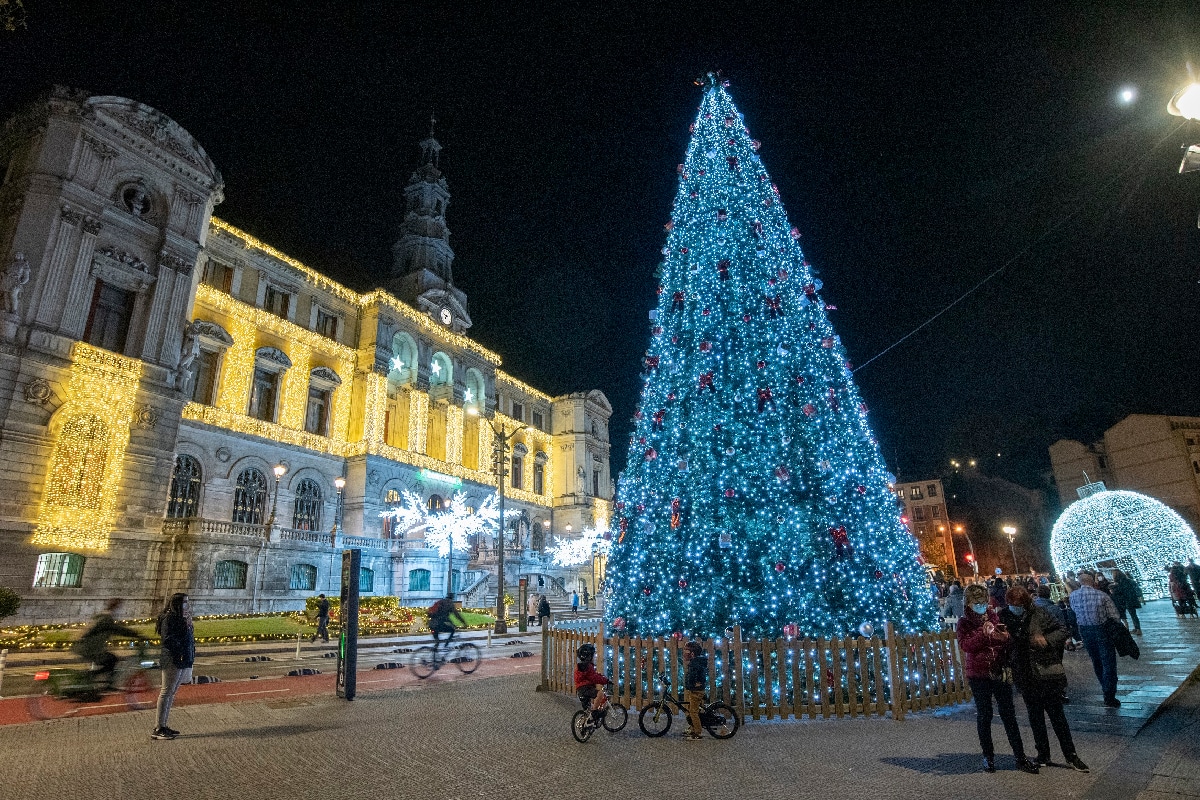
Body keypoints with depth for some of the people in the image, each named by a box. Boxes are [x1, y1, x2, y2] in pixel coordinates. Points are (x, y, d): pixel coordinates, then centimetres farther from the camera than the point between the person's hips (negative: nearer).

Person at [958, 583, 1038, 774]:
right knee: (984, 715, 7)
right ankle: (988, 756, 20)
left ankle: (1020, 757, 15)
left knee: (1008, 714, 6)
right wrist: (983, 633, -24)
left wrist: (1005, 637, -11)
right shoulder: (964, 622, -3)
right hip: (979, 674, -2)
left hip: (1000, 672, 2)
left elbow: (1008, 641, 11)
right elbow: (965, 645, -15)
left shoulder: (995, 616, 5)